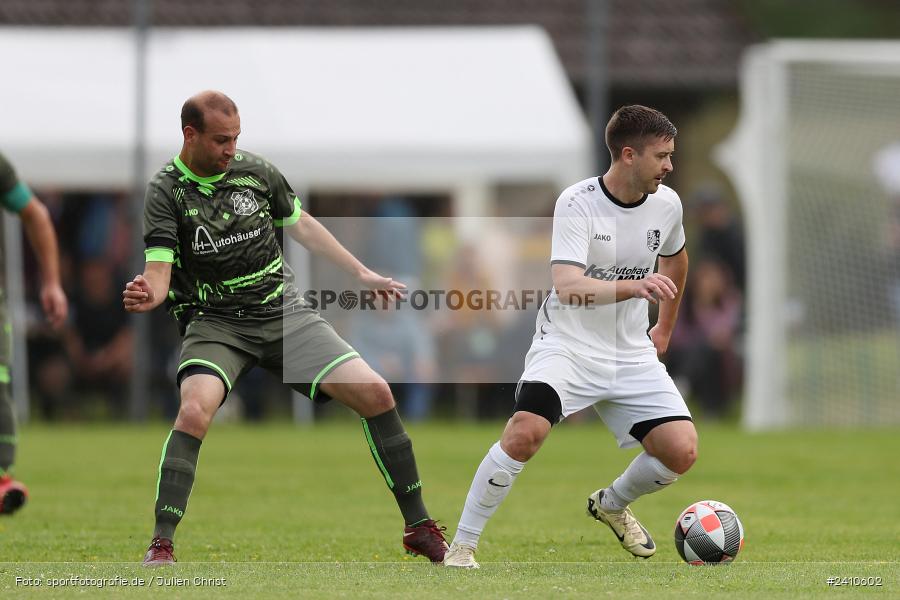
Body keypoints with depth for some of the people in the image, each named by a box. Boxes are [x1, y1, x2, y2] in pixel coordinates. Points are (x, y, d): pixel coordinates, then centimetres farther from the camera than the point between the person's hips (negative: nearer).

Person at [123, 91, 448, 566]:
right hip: (215, 324, -4)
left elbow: (302, 226, 19)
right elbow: (159, 271, -18)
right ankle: (160, 546, -25)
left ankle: (419, 527, 6)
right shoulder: (167, 191, -9)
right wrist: (148, 295, -41)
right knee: (194, 411, -32)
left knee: (374, 393, -8)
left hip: (284, 312, 4)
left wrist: (362, 273, 21)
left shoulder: (256, 170, 4)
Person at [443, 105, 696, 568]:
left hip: (631, 355, 5)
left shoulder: (666, 204, 1)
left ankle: (612, 504, 23)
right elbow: (567, 286, -30)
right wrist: (632, 287, -44)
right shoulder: (577, 203, -17)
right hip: (567, 344, -5)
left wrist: (665, 329, 29)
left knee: (681, 451, -11)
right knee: (526, 431, -30)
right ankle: (461, 545, -15)